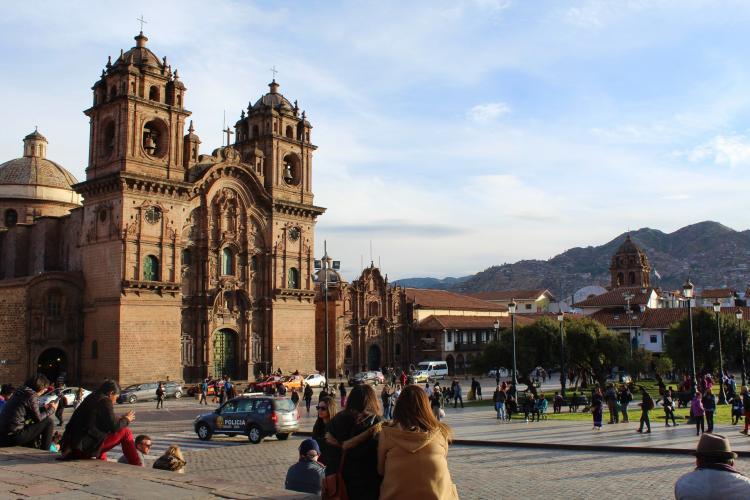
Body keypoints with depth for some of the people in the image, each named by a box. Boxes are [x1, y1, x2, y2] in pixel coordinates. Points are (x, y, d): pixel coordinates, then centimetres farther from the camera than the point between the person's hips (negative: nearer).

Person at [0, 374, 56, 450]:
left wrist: (45, 408, 24)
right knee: (48, 421, -2)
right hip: (15, 436, -9)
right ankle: (45, 449, 5)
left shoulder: (19, 392, 13)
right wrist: (52, 409, 6)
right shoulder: (32, 396, -12)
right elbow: (38, 418, -7)